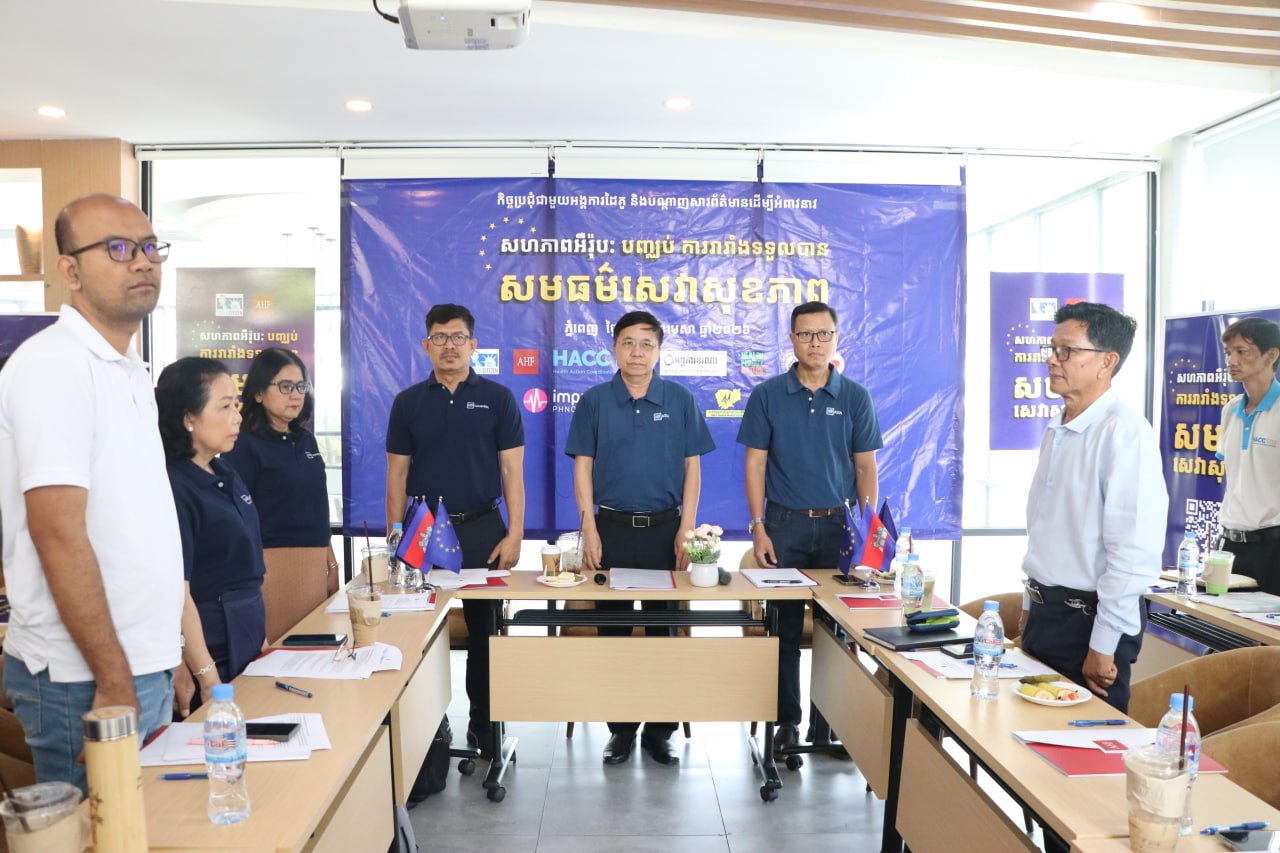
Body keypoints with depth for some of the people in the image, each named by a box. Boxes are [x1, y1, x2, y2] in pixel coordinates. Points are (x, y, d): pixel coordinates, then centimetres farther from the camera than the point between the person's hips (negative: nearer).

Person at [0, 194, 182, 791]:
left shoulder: (128, 370, 13)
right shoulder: (54, 365, -15)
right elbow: (59, 536, -21)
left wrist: (165, 655, 17)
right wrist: (115, 681, -20)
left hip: (141, 664, 9)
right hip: (87, 680, -8)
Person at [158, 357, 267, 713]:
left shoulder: (227, 476, 9)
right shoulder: (173, 487, -17)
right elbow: (176, 591, -20)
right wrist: (206, 677, -22)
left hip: (247, 644, 8)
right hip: (210, 654, -8)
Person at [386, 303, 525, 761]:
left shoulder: (497, 398, 1)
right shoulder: (408, 402, 6)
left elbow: (512, 471, -1)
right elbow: (397, 476, 6)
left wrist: (514, 534, -9)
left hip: (482, 529, -1)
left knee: (484, 629, 6)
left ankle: (484, 722, 20)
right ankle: (426, 724, 18)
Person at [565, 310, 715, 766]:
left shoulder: (680, 400, 2)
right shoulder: (594, 401, 2)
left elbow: (692, 466, 3)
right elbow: (583, 467, 2)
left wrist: (687, 529, -5)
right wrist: (590, 530, -6)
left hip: (665, 527, 0)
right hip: (612, 527, 0)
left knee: (664, 629, 5)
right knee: (613, 629, 6)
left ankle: (660, 730, 17)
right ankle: (620, 728, 18)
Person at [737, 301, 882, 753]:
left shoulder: (855, 397, 3)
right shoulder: (767, 395, 0)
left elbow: (866, 468, 5)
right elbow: (755, 465, 0)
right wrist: (758, 528, -6)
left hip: (840, 524, 1)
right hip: (785, 524, -1)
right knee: (786, 626, 5)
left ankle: (828, 723, 18)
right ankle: (787, 720, 17)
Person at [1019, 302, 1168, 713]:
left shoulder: (1125, 432, -19)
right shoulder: (1057, 430, 9)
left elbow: (1135, 553, -22)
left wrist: (1103, 646, -19)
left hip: (1089, 620, -8)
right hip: (1043, 613, 8)